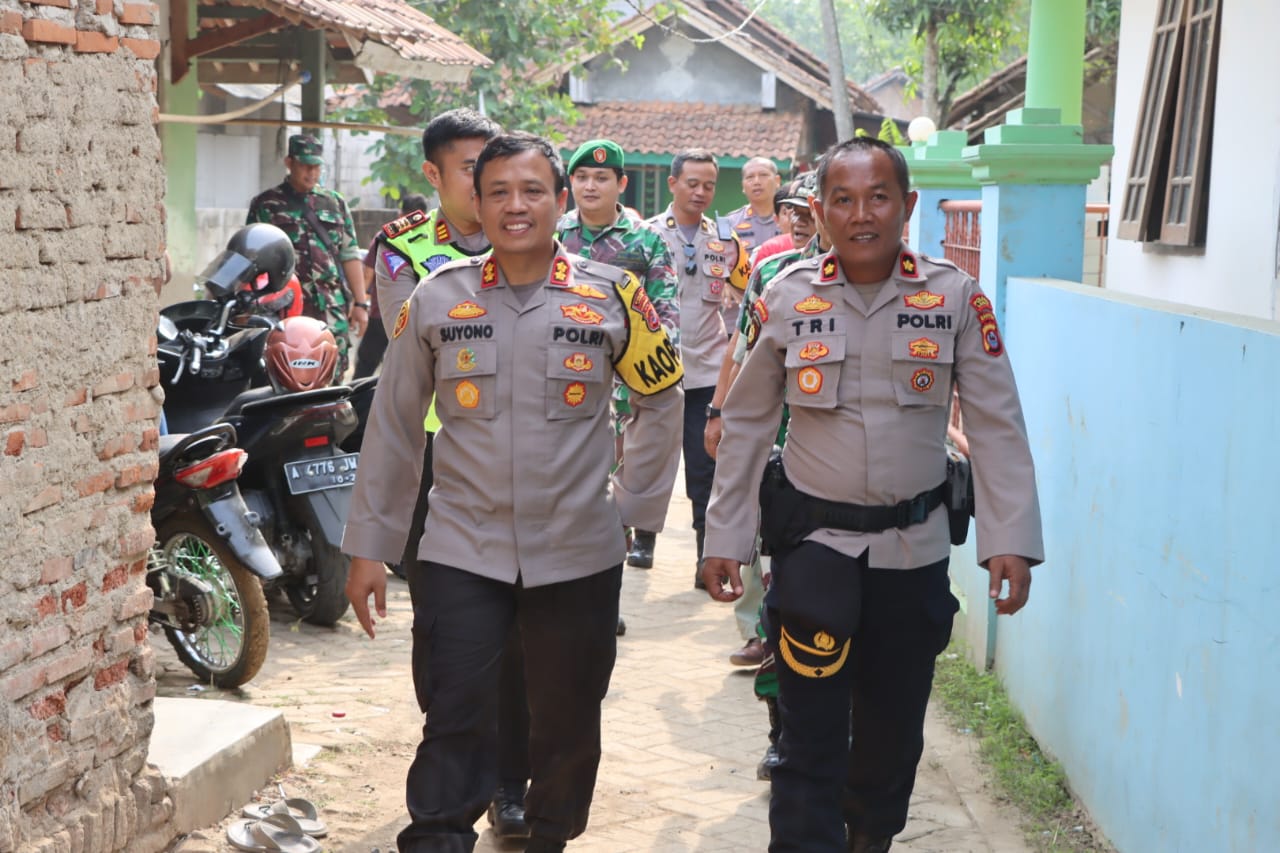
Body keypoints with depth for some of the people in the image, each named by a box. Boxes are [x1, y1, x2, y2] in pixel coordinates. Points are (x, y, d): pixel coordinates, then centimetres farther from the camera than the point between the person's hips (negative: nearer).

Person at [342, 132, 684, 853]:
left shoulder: (611, 296, -2)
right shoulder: (437, 299, 0)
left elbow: (663, 400, 11)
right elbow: (394, 426, 5)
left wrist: (635, 504, 6)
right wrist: (370, 546, 5)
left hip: (580, 554, 1)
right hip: (462, 550, 0)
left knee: (567, 725, 13)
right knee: (455, 725, -5)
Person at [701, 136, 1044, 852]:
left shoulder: (956, 298, -5)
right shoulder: (787, 299, -4)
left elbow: (998, 424, -3)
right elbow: (746, 423, 3)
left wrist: (1010, 539, -9)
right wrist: (725, 538, 2)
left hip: (915, 546, 1)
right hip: (814, 542, -1)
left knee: (895, 724, 15)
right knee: (812, 733, -1)